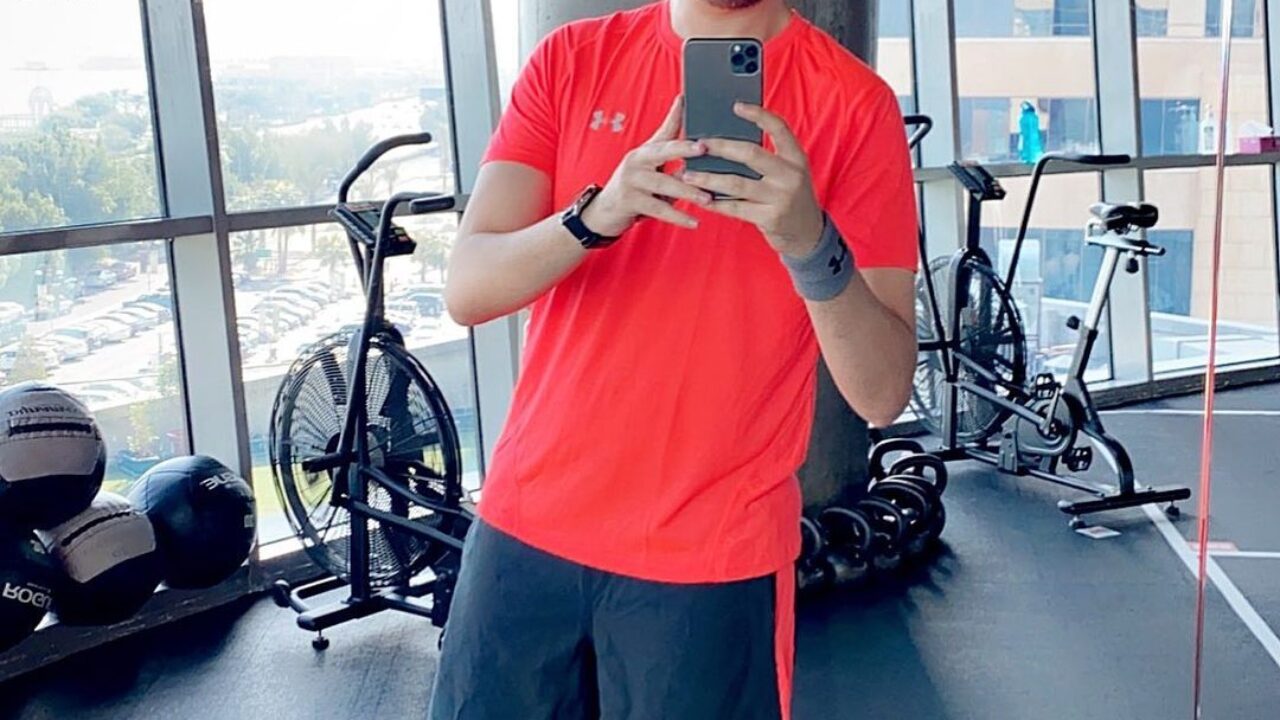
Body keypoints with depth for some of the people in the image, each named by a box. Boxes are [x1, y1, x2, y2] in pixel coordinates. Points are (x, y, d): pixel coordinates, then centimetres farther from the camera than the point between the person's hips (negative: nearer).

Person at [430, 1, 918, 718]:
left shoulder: (854, 103, -8)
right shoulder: (571, 58, 1)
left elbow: (883, 391, -12)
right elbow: (469, 287, -8)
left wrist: (810, 245, -30)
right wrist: (597, 214, -26)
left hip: (710, 559, -2)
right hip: (525, 524, 3)